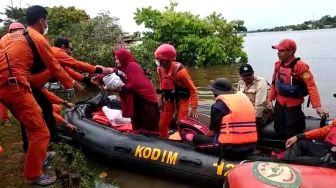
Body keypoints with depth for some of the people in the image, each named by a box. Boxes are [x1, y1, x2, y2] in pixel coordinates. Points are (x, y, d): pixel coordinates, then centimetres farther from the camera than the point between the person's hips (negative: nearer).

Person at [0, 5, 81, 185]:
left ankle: (37, 155, 39)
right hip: (15, 87, -9)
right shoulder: (38, 38, -2)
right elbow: (55, 67, 3)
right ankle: (33, 175, 8)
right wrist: (72, 83, 16)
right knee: (40, 132, -2)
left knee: (33, 125, 24)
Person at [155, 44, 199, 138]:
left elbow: (192, 89, -21)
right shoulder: (160, 69, -8)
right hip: (169, 100, 6)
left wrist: (194, 108, -22)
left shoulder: (179, 70, -26)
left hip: (182, 100, -6)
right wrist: (160, 99, 9)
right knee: (162, 126, 7)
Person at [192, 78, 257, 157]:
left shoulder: (218, 105, -7)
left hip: (231, 148, -6)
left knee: (197, 138, 6)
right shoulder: (244, 97, 12)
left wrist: (204, 136, 19)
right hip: (250, 147, 7)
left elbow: (212, 132, -2)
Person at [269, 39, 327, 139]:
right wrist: (270, 99, 9)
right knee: (279, 130, 19)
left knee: (292, 134, 3)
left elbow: (311, 86, -21)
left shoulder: (300, 66, -18)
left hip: (293, 105, -6)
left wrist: (317, 106, -26)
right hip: (279, 104, 7)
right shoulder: (278, 64, 2)